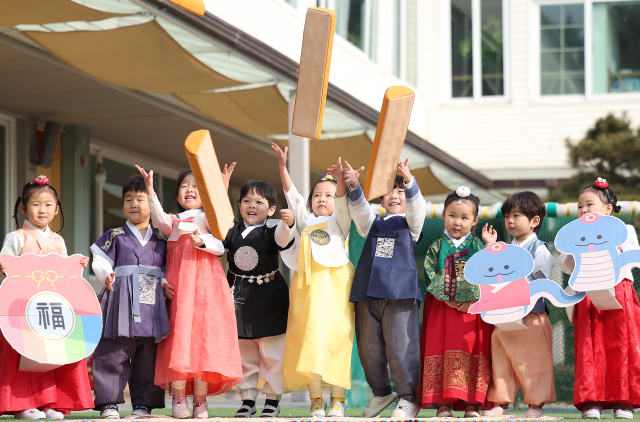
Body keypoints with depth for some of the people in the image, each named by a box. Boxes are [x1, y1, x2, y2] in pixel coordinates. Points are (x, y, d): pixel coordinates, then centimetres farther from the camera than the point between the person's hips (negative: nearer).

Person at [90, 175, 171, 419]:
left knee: (148, 355, 5)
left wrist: (166, 282, 0)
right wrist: (106, 276, -17)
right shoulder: (115, 236, 8)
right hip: (121, 300, -3)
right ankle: (109, 403, -1)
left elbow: (167, 269, 19)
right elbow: (101, 261, 3)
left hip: (151, 302, 3)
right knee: (113, 353, -6)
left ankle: (143, 403, 12)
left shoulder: (161, 241, 15)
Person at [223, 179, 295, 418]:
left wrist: (287, 224, -43)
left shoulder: (271, 230, -6)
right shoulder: (233, 231, 8)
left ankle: (273, 400, 10)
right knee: (244, 354, 11)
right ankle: (247, 400, 19)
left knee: (272, 353, 1)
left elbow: (283, 241, -24)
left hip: (268, 297, -4)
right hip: (239, 296, 4)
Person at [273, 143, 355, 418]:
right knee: (309, 340, -2)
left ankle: (338, 400, 0)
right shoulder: (305, 220, 20)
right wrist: (282, 166, 3)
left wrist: (341, 180, -25)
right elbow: (291, 193, 13)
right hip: (308, 285, 3)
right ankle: (316, 401, 3)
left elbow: (342, 199, -5)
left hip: (336, 285, -3)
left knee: (336, 339, -6)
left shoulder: (339, 220, 13)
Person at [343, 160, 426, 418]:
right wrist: (354, 186, -17)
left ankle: (409, 398, 2)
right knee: (369, 348, 8)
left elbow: (416, 205, -7)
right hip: (367, 292, 4)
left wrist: (409, 182, -27)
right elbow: (359, 208, 3)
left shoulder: (411, 223, 13)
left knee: (400, 348, -8)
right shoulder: (373, 224, 22)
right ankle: (381, 393, 25)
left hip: (400, 293, -4)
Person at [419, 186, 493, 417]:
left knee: (471, 351, -5)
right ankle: (443, 403, -4)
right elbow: (432, 277, -1)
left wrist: (474, 301, -16)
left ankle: (472, 403, -2)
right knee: (439, 350, -6)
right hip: (441, 307, 1)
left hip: (473, 309, -1)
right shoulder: (436, 248, 8)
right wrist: (446, 298, -14)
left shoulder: (479, 248, 6)